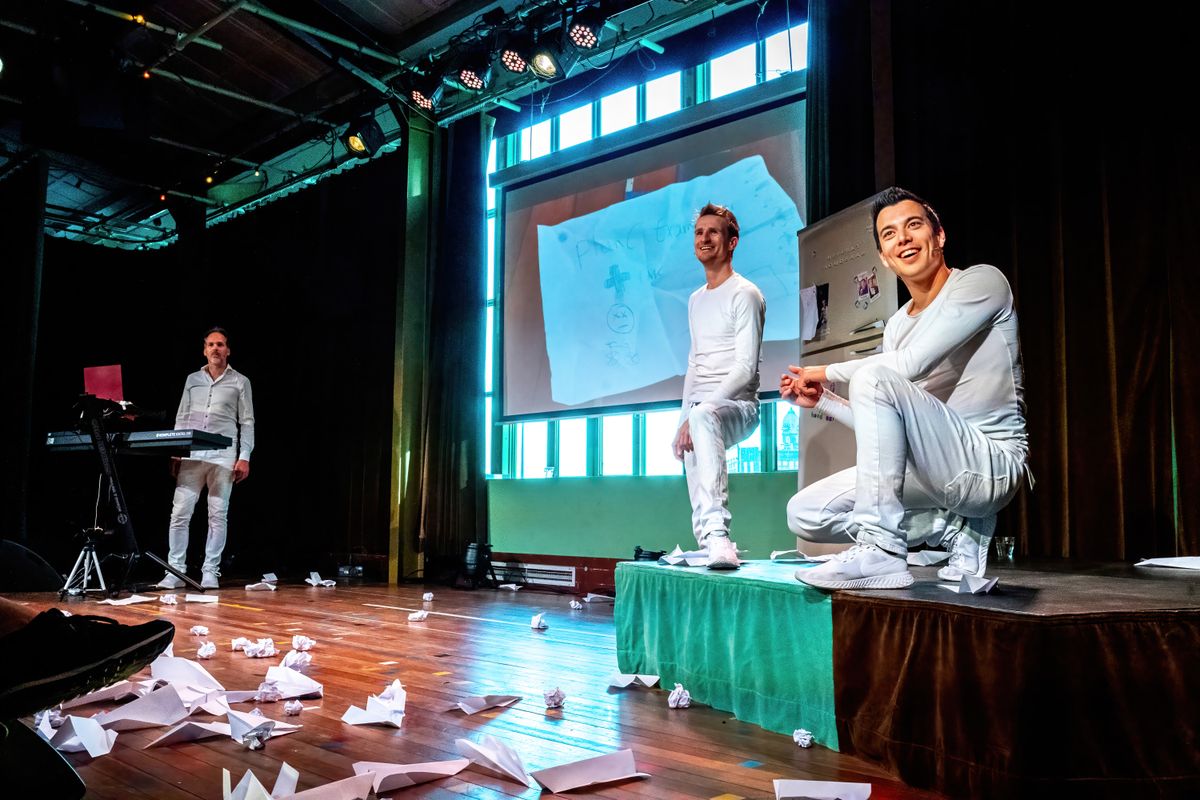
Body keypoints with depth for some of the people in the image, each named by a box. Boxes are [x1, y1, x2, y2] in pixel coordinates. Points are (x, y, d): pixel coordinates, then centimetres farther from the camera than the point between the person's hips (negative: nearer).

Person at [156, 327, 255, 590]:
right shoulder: (192, 379, 15)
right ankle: (175, 571, 4)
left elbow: (247, 422, 4)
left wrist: (244, 457, -5)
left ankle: (210, 572, 6)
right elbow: (181, 418, 15)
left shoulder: (240, 382, 7)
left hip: (223, 456, -2)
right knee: (180, 513, -2)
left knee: (218, 515, 0)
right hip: (191, 454, 2)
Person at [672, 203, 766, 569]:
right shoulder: (696, 300, 22)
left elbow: (745, 369, -13)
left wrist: (695, 414, -19)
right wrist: (683, 421, 9)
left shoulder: (745, 294, -4)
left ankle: (716, 531, -46)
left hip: (737, 405, -8)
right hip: (699, 409, 9)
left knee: (705, 416, -38)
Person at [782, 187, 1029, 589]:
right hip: (936, 467, 8)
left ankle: (880, 550, -28)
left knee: (874, 377, -29)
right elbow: (884, 427, 17)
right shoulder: (896, 326, 15)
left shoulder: (981, 281, -6)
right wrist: (821, 399, 7)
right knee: (804, 514, -3)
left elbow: (911, 365, -21)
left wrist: (825, 372, -8)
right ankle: (955, 530, 0)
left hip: (991, 464, -8)